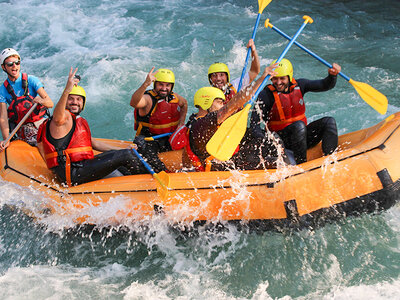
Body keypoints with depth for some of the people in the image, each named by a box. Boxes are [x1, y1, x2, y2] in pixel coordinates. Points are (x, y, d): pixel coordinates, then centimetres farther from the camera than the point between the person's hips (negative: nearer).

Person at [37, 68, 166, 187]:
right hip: (72, 174, -11)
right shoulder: (64, 119, -10)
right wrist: (66, 90, -52)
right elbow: (57, 117, -35)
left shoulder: (80, 121, 23)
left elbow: (93, 143, 29)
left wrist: (121, 150, 24)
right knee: (125, 156, -10)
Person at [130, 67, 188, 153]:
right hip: (149, 139, -7)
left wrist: (181, 122, 14)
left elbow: (184, 103, 30)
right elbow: (134, 103, -39)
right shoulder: (148, 99, -16)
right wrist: (145, 84, -53)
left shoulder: (174, 97, 6)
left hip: (170, 139, 7)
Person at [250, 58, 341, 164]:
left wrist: (332, 75, -23)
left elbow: (326, 85, 0)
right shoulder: (266, 95, -12)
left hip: (303, 135, 5)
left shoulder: (298, 86, 1)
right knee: (299, 125, -33)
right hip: (281, 139, -5)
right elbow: (254, 125, -14)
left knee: (329, 121, -12)